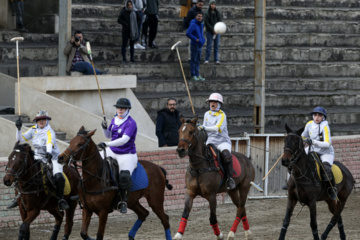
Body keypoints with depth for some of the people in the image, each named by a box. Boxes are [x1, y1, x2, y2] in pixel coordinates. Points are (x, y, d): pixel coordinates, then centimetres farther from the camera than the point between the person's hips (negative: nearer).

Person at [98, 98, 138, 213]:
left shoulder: (131, 123, -17)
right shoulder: (115, 120, 7)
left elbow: (124, 139, -29)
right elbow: (109, 135, 19)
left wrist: (107, 144, -36)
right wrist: (105, 128, -5)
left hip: (127, 155, -8)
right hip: (112, 152, 8)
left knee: (124, 177, -28)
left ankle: (124, 202, -12)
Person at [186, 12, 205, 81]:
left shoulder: (201, 25, 11)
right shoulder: (193, 25, -14)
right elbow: (188, 33, -22)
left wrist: (203, 39, 10)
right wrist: (195, 39, -21)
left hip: (200, 45, 8)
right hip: (194, 45, -8)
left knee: (198, 60, 12)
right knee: (193, 60, -3)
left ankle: (197, 75, 17)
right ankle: (193, 75, 2)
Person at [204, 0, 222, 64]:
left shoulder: (217, 12, 6)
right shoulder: (207, 13, -4)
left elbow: (220, 21, 4)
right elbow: (206, 23, -8)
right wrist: (213, 30, -16)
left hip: (217, 31, 3)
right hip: (209, 31, -3)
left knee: (216, 46, 2)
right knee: (209, 45, -6)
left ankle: (216, 60, 6)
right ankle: (207, 59, -1)